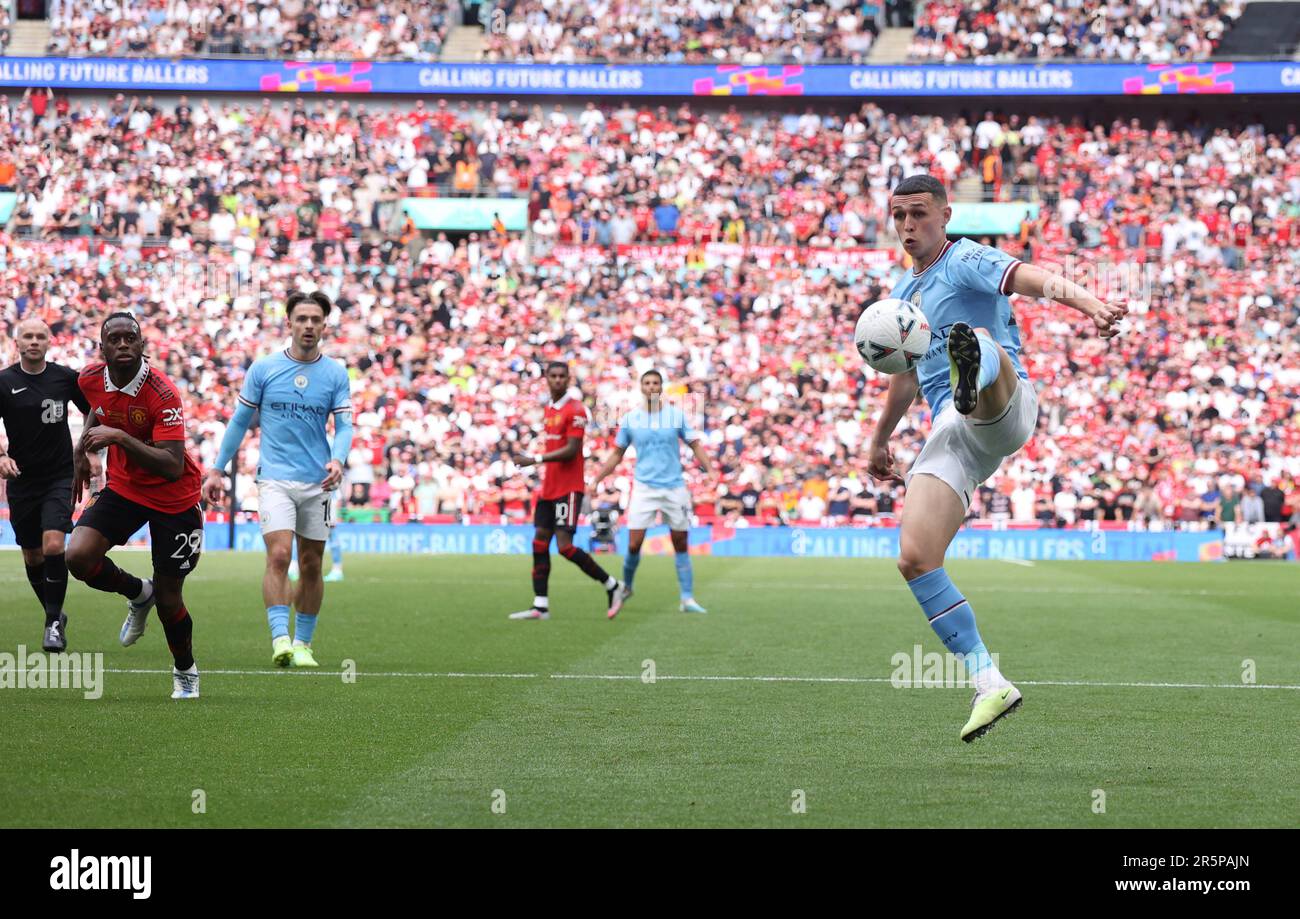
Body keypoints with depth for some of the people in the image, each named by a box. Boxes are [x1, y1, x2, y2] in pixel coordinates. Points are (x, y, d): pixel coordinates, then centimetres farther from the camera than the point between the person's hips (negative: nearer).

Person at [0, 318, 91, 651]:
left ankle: (54, 624, -10)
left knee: (53, 545, -19)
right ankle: (55, 614, 31)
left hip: (60, 477, -1)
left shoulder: (66, 377, -3)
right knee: (32, 556, 9)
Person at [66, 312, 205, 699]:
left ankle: (185, 671, 31)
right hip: (123, 488, 5)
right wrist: (83, 449, 12)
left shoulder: (163, 394, -28)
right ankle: (138, 593, 13)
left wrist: (119, 437, -40)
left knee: (168, 598, 1)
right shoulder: (91, 379, -9)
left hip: (173, 498, -5)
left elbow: (173, 467, -35)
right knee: (78, 556, -19)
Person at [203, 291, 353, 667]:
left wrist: (337, 459, -20)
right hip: (275, 478, -2)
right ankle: (280, 639, -22)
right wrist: (217, 470, 7)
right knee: (278, 555, -18)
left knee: (311, 566, 7)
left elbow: (344, 425, 0)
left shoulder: (336, 374, 4)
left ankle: (302, 644, 18)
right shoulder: (263, 368, 1)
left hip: (318, 482, 2)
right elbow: (240, 421, 8)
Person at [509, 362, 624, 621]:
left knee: (565, 546, -12)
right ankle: (540, 606, 4)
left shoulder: (575, 409, -12)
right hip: (549, 487, 8)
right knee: (539, 542, 2)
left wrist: (535, 459, -20)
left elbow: (571, 450, -18)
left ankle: (612, 586, 3)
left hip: (568, 488, -8)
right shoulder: (549, 409, 14)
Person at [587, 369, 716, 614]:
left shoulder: (677, 415, 2)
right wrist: (596, 481, 10)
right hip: (644, 488, 0)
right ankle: (626, 587, 17)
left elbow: (695, 445, 3)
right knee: (634, 544, -7)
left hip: (674, 488, 0)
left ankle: (687, 599, 4)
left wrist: (710, 469, -12)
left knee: (681, 544, 1)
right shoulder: (630, 419, 4)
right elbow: (617, 455, 13)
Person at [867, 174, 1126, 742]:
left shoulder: (967, 262, 1)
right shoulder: (903, 293, 25)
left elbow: (1031, 279, -21)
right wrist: (880, 440, 50)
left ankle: (974, 374, -80)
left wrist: (1088, 303, -42)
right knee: (915, 557, -11)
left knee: (980, 342, -40)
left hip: (1004, 412, -7)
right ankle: (989, 683, -8)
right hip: (950, 433, 7)